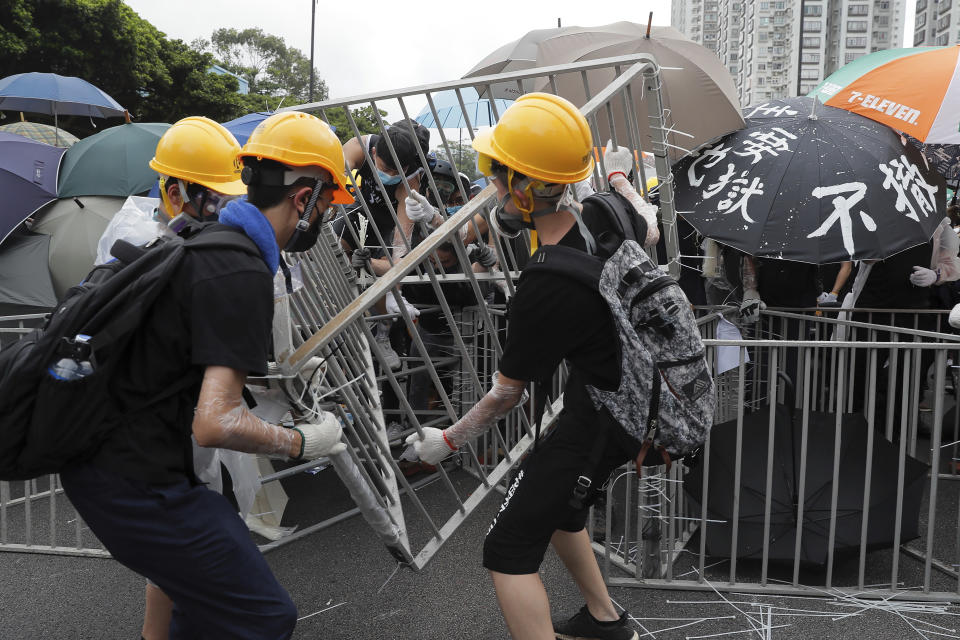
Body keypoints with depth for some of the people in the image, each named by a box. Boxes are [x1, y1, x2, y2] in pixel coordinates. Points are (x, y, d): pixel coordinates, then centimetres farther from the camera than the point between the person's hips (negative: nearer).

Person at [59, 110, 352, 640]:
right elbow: (215, 423, -27)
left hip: (93, 459, 10)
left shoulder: (199, 240, 8)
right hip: (134, 481, -10)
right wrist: (302, 443, -11)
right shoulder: (243, 275, -21)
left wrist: (280, 380, 23)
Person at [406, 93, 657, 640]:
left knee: (510, 551, 0)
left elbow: (508, 392, -14)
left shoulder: (544, 291, -30)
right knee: (555, 508, 27)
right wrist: (619, 177, 36)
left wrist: (449, 440, 3)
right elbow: (651, 232, 18)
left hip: (599, 421, -9)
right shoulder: (605, 217, -10)